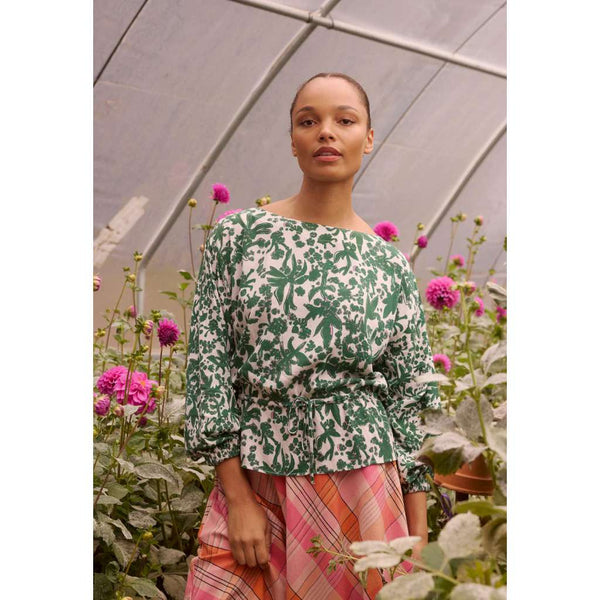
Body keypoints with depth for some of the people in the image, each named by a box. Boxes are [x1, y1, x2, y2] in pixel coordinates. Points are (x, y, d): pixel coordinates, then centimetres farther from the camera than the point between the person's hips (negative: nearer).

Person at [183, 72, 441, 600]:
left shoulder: (390, 266, 3)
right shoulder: (238, 234, 1)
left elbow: (410, 401, 5)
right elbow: (208, 359, -2)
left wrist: (417, 537, 1)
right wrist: (239, 500, -7)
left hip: (358, 477, 0)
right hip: (252, 480, 0)